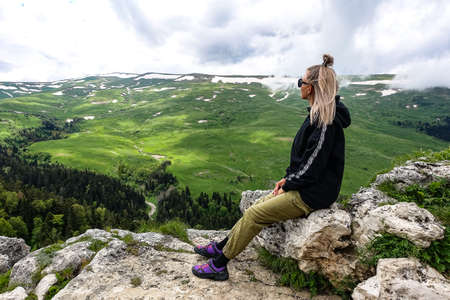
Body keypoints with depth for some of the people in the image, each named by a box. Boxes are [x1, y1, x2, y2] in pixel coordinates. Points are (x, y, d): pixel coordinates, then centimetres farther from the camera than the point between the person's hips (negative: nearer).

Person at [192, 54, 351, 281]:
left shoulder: (326, 122, -23)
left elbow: (312, 166, -24)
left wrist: (288, 185, -11)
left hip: (311, 195, -9)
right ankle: (221, 248, 23)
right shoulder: (318, 114, 10)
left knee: (254, 215, -9)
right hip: (304, 186, 9)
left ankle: (218, 265, 7)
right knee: (256, 207, 9)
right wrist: (288, 178, 8)